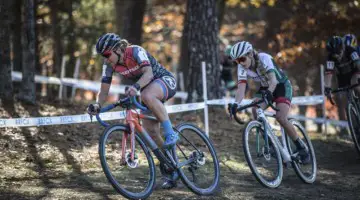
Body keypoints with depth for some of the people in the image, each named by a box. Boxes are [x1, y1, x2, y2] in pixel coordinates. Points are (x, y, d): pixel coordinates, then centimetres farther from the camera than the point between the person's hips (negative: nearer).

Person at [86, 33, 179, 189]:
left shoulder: (135, 51, -27)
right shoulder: (110, 64, -10)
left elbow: (148, 73, -41)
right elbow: (104, 90, -11)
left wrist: (135, 87, -59)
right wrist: (97, 105, -31)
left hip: (165, 80, -7)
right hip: (148, 89, 7)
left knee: (147, 96, -41)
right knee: (151, 132, -2)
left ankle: (171, 134, -29)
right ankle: (172, 172, 12)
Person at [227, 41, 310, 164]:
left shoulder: (264, 58, -30)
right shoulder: (242, 68, -16)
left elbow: (273, 80, -42)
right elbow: (241, 88, -26)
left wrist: (268, 93, -62)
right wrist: (236, 104, -45)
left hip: (281, 85, -5)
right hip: (265, 88, 5)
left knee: (281, 118, -23)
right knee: (255, 110, -23)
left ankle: (302, 148, -7)